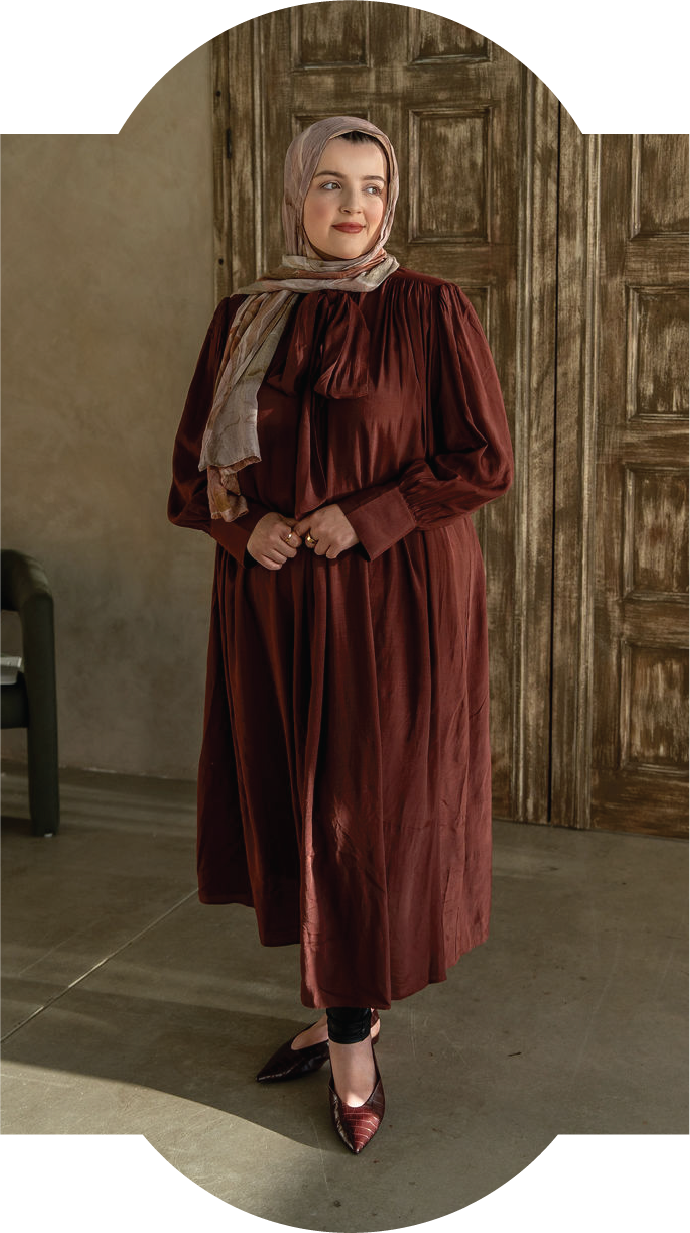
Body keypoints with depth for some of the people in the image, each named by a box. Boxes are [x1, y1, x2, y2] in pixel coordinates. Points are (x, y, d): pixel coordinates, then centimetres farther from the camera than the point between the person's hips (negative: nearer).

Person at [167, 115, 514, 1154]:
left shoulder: (431, 311, -4)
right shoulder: (245, 316, 7)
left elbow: (486, 458, -7)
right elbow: (197, 458, 10)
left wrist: (366, 516, -16)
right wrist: (245, 525, -10)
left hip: (395, 601, -4)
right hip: (275, 603, 4)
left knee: (368, 815, 0)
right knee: (295, 806, 9)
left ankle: (353, 1039, 13)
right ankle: (337, 1006, 26)